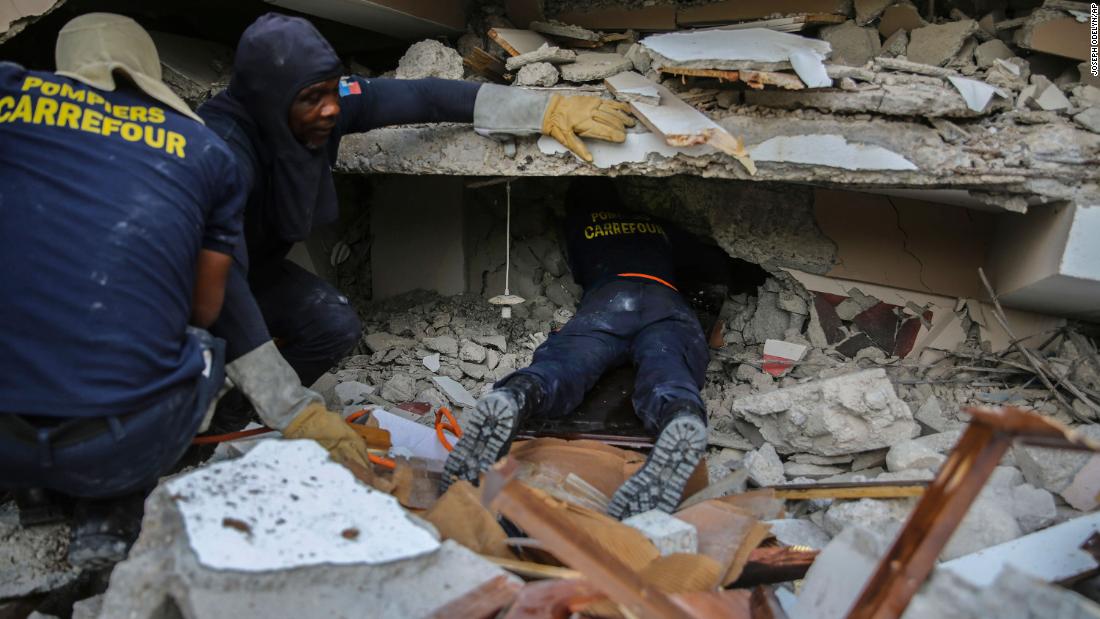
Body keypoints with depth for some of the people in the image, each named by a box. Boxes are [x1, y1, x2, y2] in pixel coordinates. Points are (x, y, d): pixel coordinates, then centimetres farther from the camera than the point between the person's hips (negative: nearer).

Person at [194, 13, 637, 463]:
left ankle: (230, 406, 5)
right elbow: (220, 279, -49)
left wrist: (546, 110, -22)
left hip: (260, 266, 6)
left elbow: (424, 97, -16)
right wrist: (296, 413, -55)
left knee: (336, 327, -17)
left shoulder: (331, 102, -22)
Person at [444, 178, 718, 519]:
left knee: (559, 366, -24)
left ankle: (514, 398, -58)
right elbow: (716, 263, 46)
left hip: (604, 300, -1)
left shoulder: (576, 223, 37)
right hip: (668, 303, 1)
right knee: (666, 375, -27)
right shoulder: (657, 224, 41)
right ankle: (682, 419, -63)